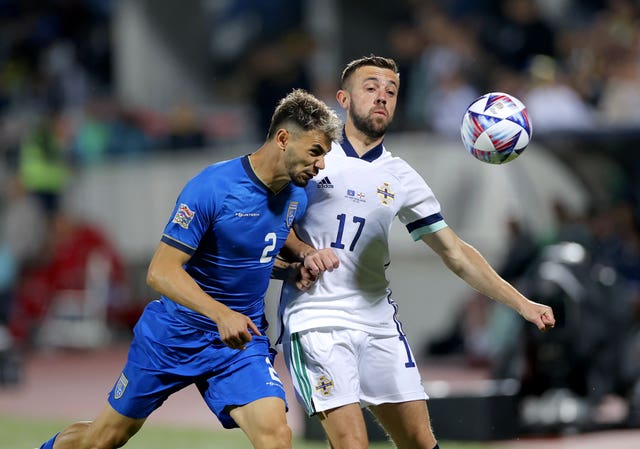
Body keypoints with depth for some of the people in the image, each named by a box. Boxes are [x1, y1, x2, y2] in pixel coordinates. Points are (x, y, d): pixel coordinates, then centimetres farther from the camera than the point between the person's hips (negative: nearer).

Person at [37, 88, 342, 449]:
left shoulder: (297, 196, -2)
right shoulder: (212, 187, -22)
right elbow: (161, 271, -25)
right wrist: (222, 314, -39)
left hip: (243, 340, 4)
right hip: (175, 334, -4)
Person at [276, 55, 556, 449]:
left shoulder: (401, 178, 9)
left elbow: (455, 253, 9)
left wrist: (521, 303, 0)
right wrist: (304, 252, -16)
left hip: (379, 323, 4)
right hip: (317, 321, -4)